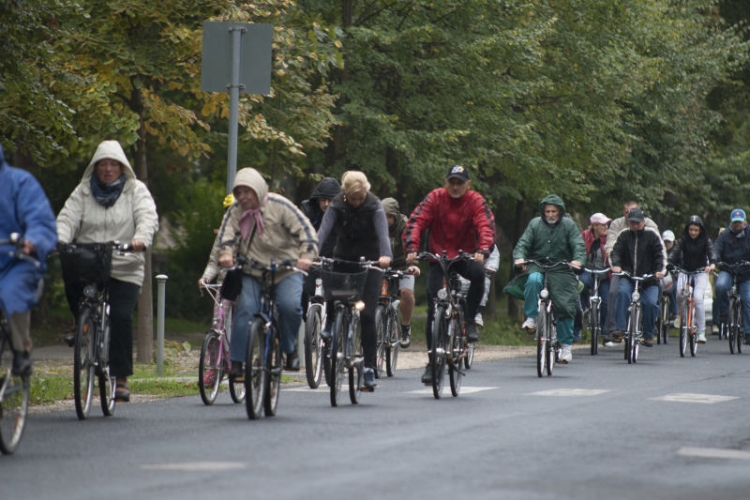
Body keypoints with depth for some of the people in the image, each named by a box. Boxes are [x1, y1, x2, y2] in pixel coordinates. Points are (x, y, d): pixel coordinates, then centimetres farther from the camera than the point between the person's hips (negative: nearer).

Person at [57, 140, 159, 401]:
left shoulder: (136, 191, 6)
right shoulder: (83, 192, 12)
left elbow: (148, 217, -9)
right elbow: (67, 218, 0)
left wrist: (141, 238, -31)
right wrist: (59, 241, -22)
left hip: (124, 269, -2)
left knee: (121, 317, -16)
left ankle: (120, 377, -7)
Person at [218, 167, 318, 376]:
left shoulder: (279, 206, -7)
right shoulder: (235, 212, 3)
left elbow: (304, 229, -11)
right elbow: (227, 234, -7)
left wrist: (307, 255, -27)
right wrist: (226, 254, -29)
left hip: (286, 270, -2)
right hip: (252, 273, 2)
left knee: (290, 306, -25)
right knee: (245, 310, -18)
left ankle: (290, 350, 1)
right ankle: (237, 363, -14)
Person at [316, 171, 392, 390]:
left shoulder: (374, 206, -14)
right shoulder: (337, 205, -9)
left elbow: (383, 232, -27)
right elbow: (324, 230, -22)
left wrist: (385, 255, -47)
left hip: (369, 261, -2)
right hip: (343, 258, 2)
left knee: (367, 315, -8)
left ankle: (370, 368, -4)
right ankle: (330, 322, 5)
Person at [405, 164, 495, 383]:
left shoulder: (476, 201, -6)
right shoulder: (435, 198, -6)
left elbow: (486, 227, -18)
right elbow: (416, 222, -14)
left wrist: (483, 251, -37)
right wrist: (412, 248, -31)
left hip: (465, 257, 0)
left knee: (479, 273, -35)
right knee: (433, 310, -6)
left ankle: (469, 319, -15)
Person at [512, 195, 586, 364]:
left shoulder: (568, 225, 5)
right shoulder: (535, 224, 7)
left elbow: (579, 245, -4)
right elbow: (523, 243, 0)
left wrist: (578, 260, -25)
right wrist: (519, 257, -22)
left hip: (562, 269, 0)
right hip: (537, 267, 0)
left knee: (566, 306, -7)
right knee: (533, 281, -36)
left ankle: (565, 345, 7)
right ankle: (531, 317, -20)